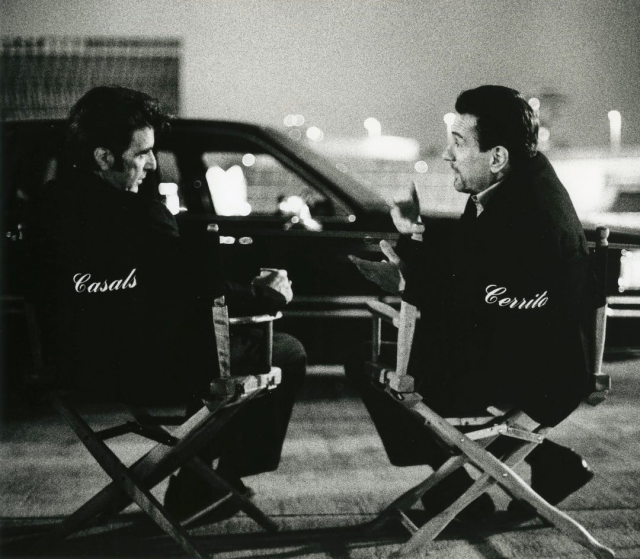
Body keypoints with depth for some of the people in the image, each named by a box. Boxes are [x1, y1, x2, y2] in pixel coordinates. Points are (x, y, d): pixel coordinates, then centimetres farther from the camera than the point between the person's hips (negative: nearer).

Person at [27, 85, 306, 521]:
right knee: (286, 353, 6)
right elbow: (206, 296, -18)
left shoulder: (51, 202, 0)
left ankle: (195, 483, 32)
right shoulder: (137, 216, -25)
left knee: (228, 339, 29)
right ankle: (231, 477, 24)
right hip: (140, 368, -9)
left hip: (78, 362, 9)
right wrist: (270, 296, 0)